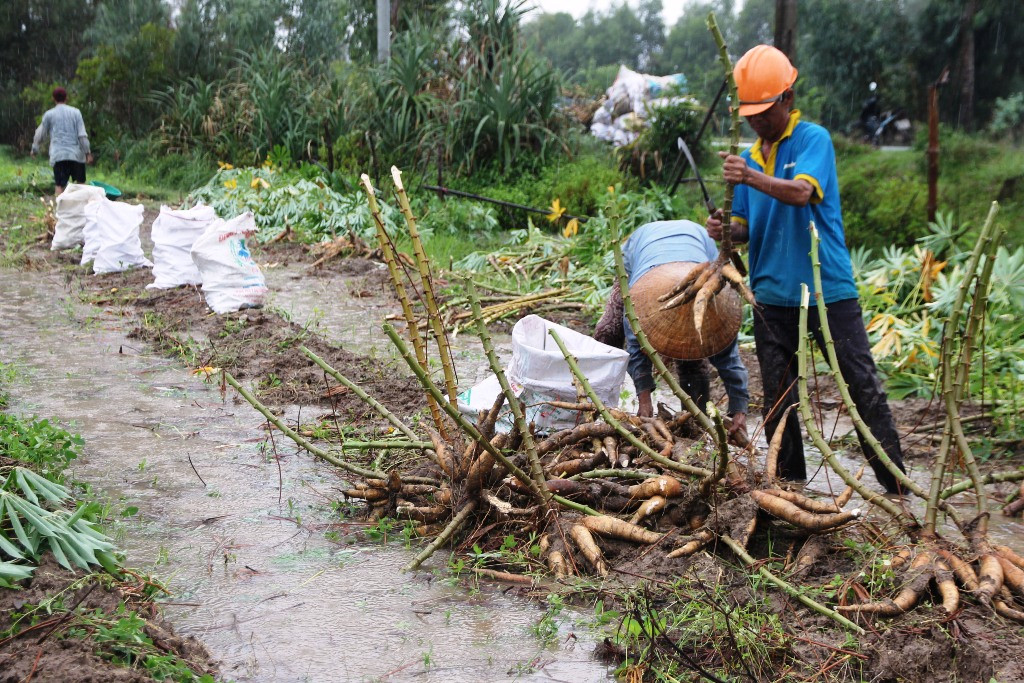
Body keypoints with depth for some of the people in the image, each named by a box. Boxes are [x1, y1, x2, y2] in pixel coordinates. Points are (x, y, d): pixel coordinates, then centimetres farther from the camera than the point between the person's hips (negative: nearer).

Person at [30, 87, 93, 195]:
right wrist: (88, 152, 1)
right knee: (80, 183, 9)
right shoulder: (75, 112, 6)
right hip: (76, 154, 1)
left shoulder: (49, 114, 6)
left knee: (59, 185, -5)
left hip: (58, 155, -1)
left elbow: (41, 134, 13)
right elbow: (82, 135, -1)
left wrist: (34, 149, 28)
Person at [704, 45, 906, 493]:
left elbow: (801, 192, -24)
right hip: (772, 293, 6)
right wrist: (725, 229, -9)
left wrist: (752, 178, -39)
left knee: (863, 385, -5)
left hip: (828, 288, -5)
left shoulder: (813, 139, -5)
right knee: (777, 397, 9)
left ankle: (896, 485, 1)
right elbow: (747, 227, 13)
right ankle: (789, 484, 20)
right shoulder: (751, 156, 13)